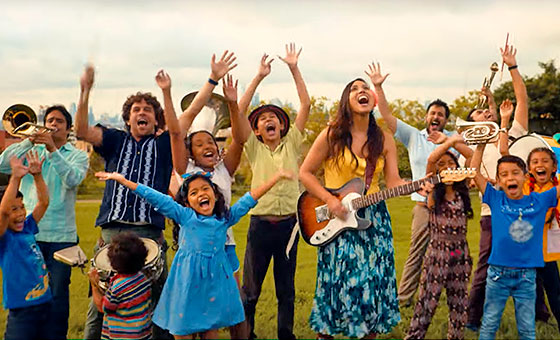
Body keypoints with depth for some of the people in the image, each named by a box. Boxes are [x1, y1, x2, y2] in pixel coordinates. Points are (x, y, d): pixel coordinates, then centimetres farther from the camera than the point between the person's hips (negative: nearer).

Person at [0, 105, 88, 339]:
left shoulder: (78, 156, 6)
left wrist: (53, 150, -24)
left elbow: (73, 179, -15)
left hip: (60, 235, -2)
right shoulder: (31, 151, 12)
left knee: (57, 293, 1)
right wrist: (29, 141, -12)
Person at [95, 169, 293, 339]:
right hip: (188, 281, -2)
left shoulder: (225, 218, 6)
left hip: (215, 279, 2)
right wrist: (122, 180, -10)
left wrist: (276, 177, 10)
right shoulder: (185, 216, -3)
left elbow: (250, 198, 9)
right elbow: (156, 198, -8)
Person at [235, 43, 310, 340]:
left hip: (289, 222, 2)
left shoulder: (291, 144, 7)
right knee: (250, 288, 3)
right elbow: (238, 112, -6)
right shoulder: (254, 148, 4)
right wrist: (259, 77, -8)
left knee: (286, 288, 12)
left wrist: (294, 69, -2)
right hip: (261, 223, -1)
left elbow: (306, 105, 1)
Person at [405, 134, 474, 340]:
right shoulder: (433, 192, -3)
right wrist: (450, 141, -21)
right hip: (437, 254, -4)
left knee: (459, 305, 10)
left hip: (460, 255, 4)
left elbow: (473, 157, 4)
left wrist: (456, 144, -5)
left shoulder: (461, 190, 7)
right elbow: (430, 160, -19)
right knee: (426, 304, -2)